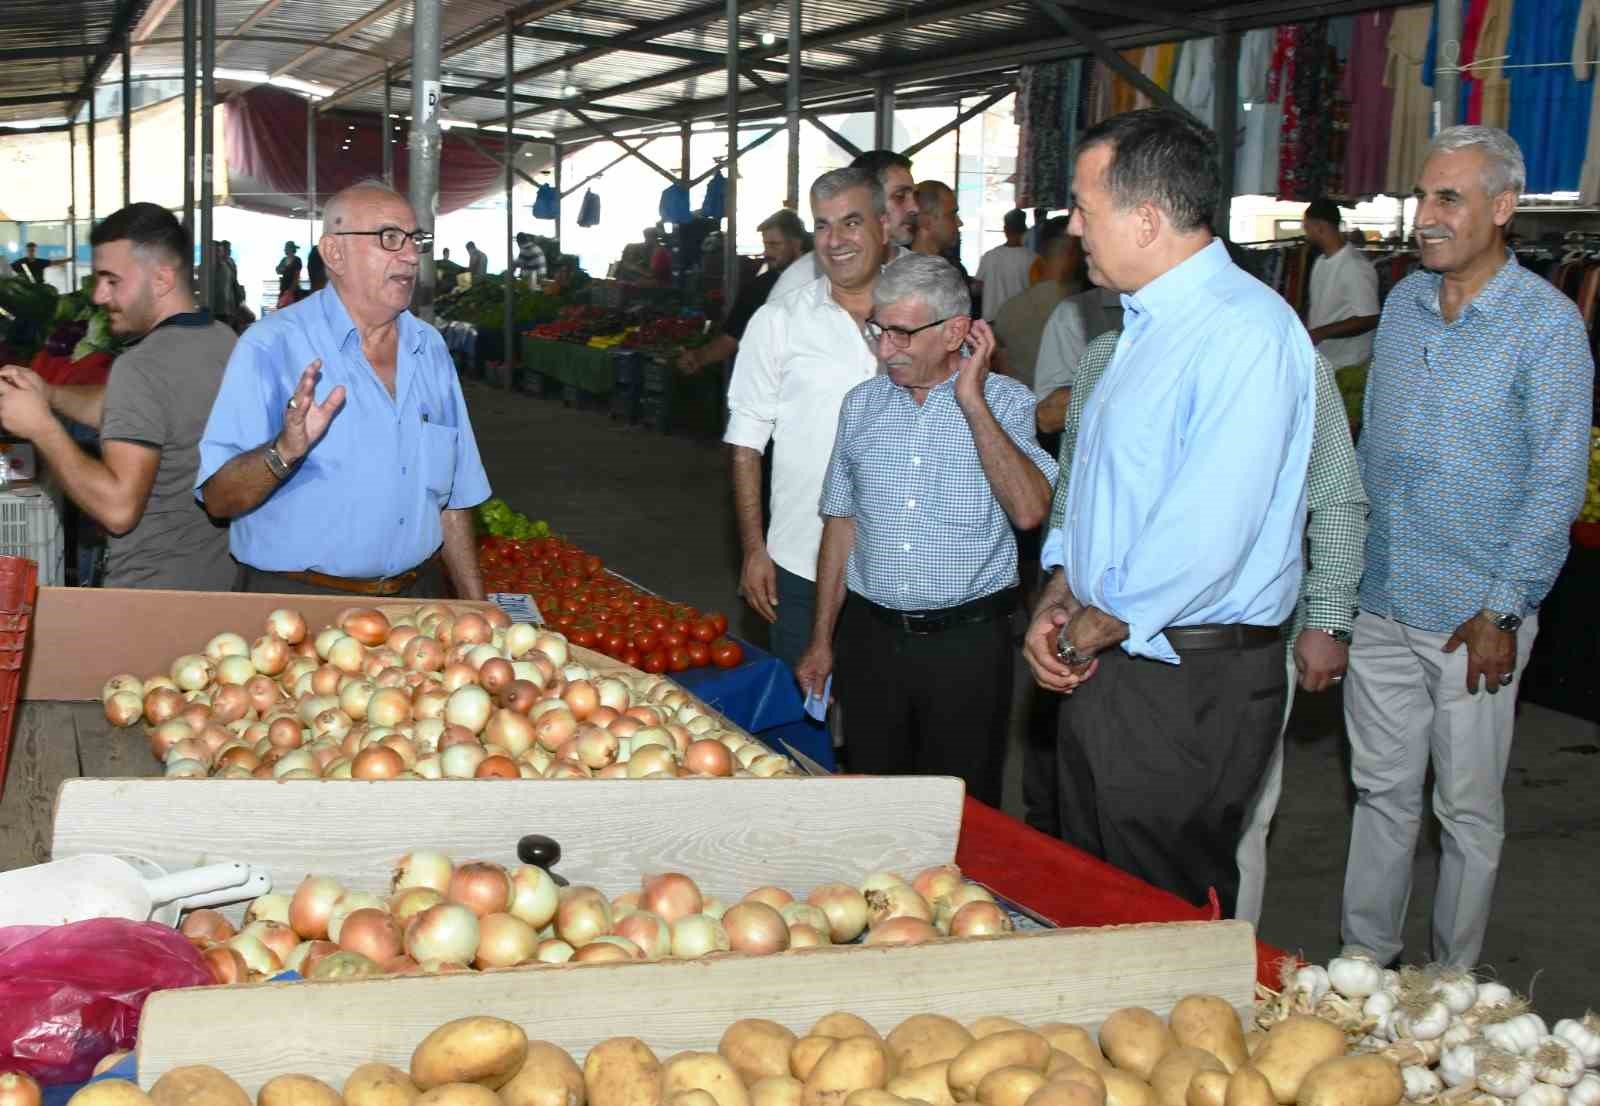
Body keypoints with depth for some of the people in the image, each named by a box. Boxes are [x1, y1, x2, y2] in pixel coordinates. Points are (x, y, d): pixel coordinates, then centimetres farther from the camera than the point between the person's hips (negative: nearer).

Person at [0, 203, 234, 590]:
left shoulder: (143, 366, -22)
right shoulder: (226, 340, 4)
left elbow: (118, 508, -27)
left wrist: (41, 426, -18)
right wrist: (48, 394, 5)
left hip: (153, 596, -8)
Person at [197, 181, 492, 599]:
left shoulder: (429, 347, 7)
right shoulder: (272, 345, -11)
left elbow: (452, 499, 12)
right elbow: (219, 499, -16)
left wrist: (477, 610, 9)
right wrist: (284, 452, -33)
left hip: (416, 595, 5)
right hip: (297, 599, -5)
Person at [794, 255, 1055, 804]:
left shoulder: (1005, 402, -4)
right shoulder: (863, 403, 8)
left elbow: (1029, 510, -20)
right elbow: (842, 522, 13)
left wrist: (972, 402, -18)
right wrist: (822, 639, 12)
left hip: (966, 641, -3)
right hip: (870, 636, 4)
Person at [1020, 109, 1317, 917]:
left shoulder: (1247, 330, -19)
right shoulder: (1143, 326, 14)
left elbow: (1205, 538, -26)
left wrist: (1095, 629, -13)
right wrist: (1058, 599, 5)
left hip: (1191, 688, -9)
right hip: (1110, 666, 9)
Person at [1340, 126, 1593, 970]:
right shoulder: (1403, 303, 6)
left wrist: (1501, 611, -15)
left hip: (1473, 616, -5)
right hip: (1381, 602, 5)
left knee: (1468, 808, 8)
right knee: (1382, 789, 14)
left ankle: (1454, 981, 22)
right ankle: (1365, 955, 28)